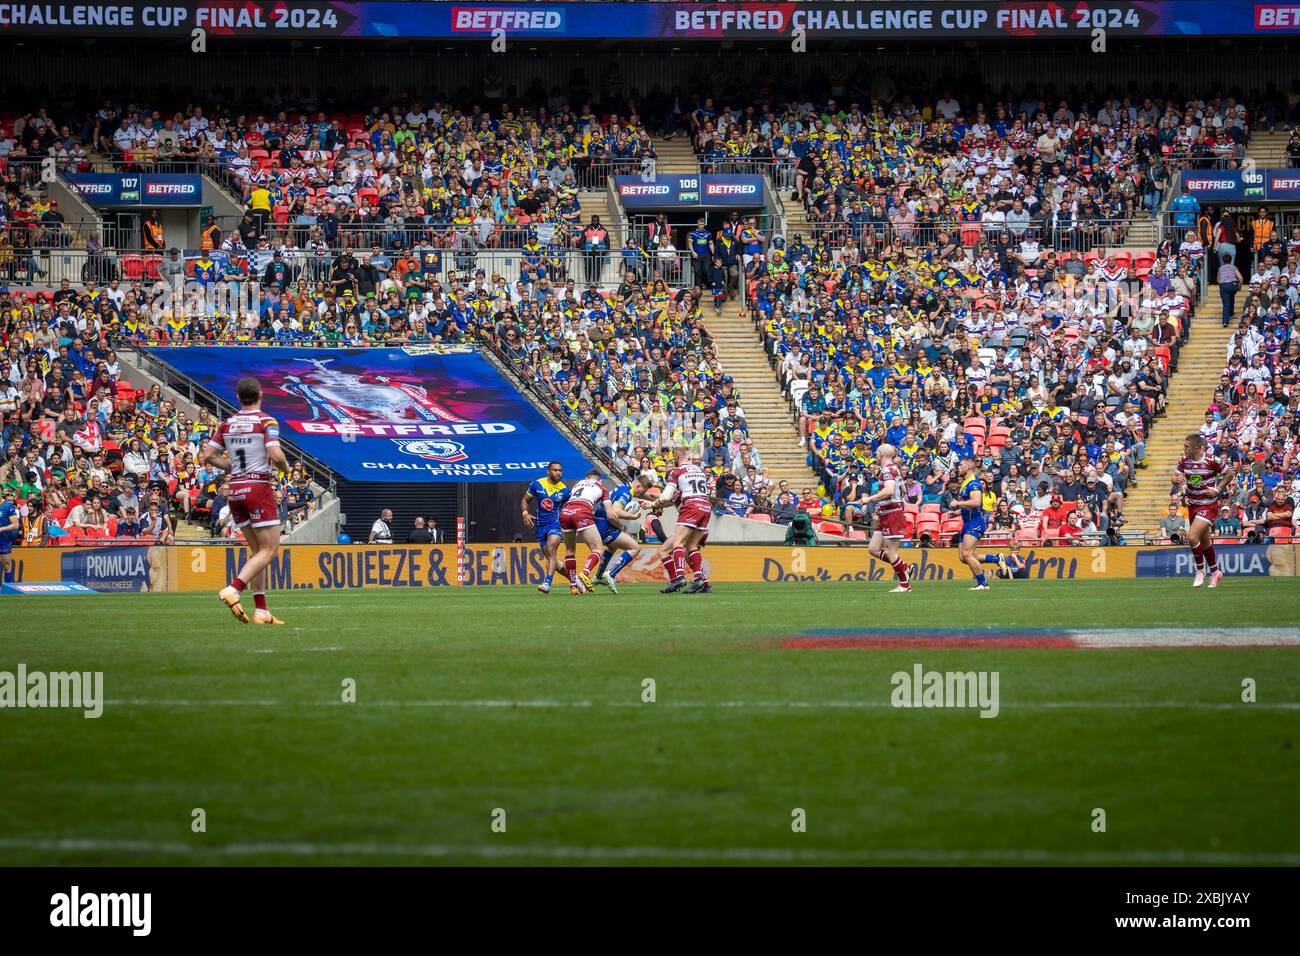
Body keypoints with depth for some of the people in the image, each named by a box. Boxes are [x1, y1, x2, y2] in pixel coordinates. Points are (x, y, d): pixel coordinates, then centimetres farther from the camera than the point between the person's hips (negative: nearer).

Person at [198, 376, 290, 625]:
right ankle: (233, 590, -24)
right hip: (259, 487, -6)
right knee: (269, 549, -3)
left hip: (235, 490, 6)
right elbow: (276, 455, -21)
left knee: (257, 550, 13)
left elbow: (208, 456, 7)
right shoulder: (266, 422, -9)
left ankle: (261, 611, 7)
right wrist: (286, 468, 0)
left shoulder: (227, 424, 8)